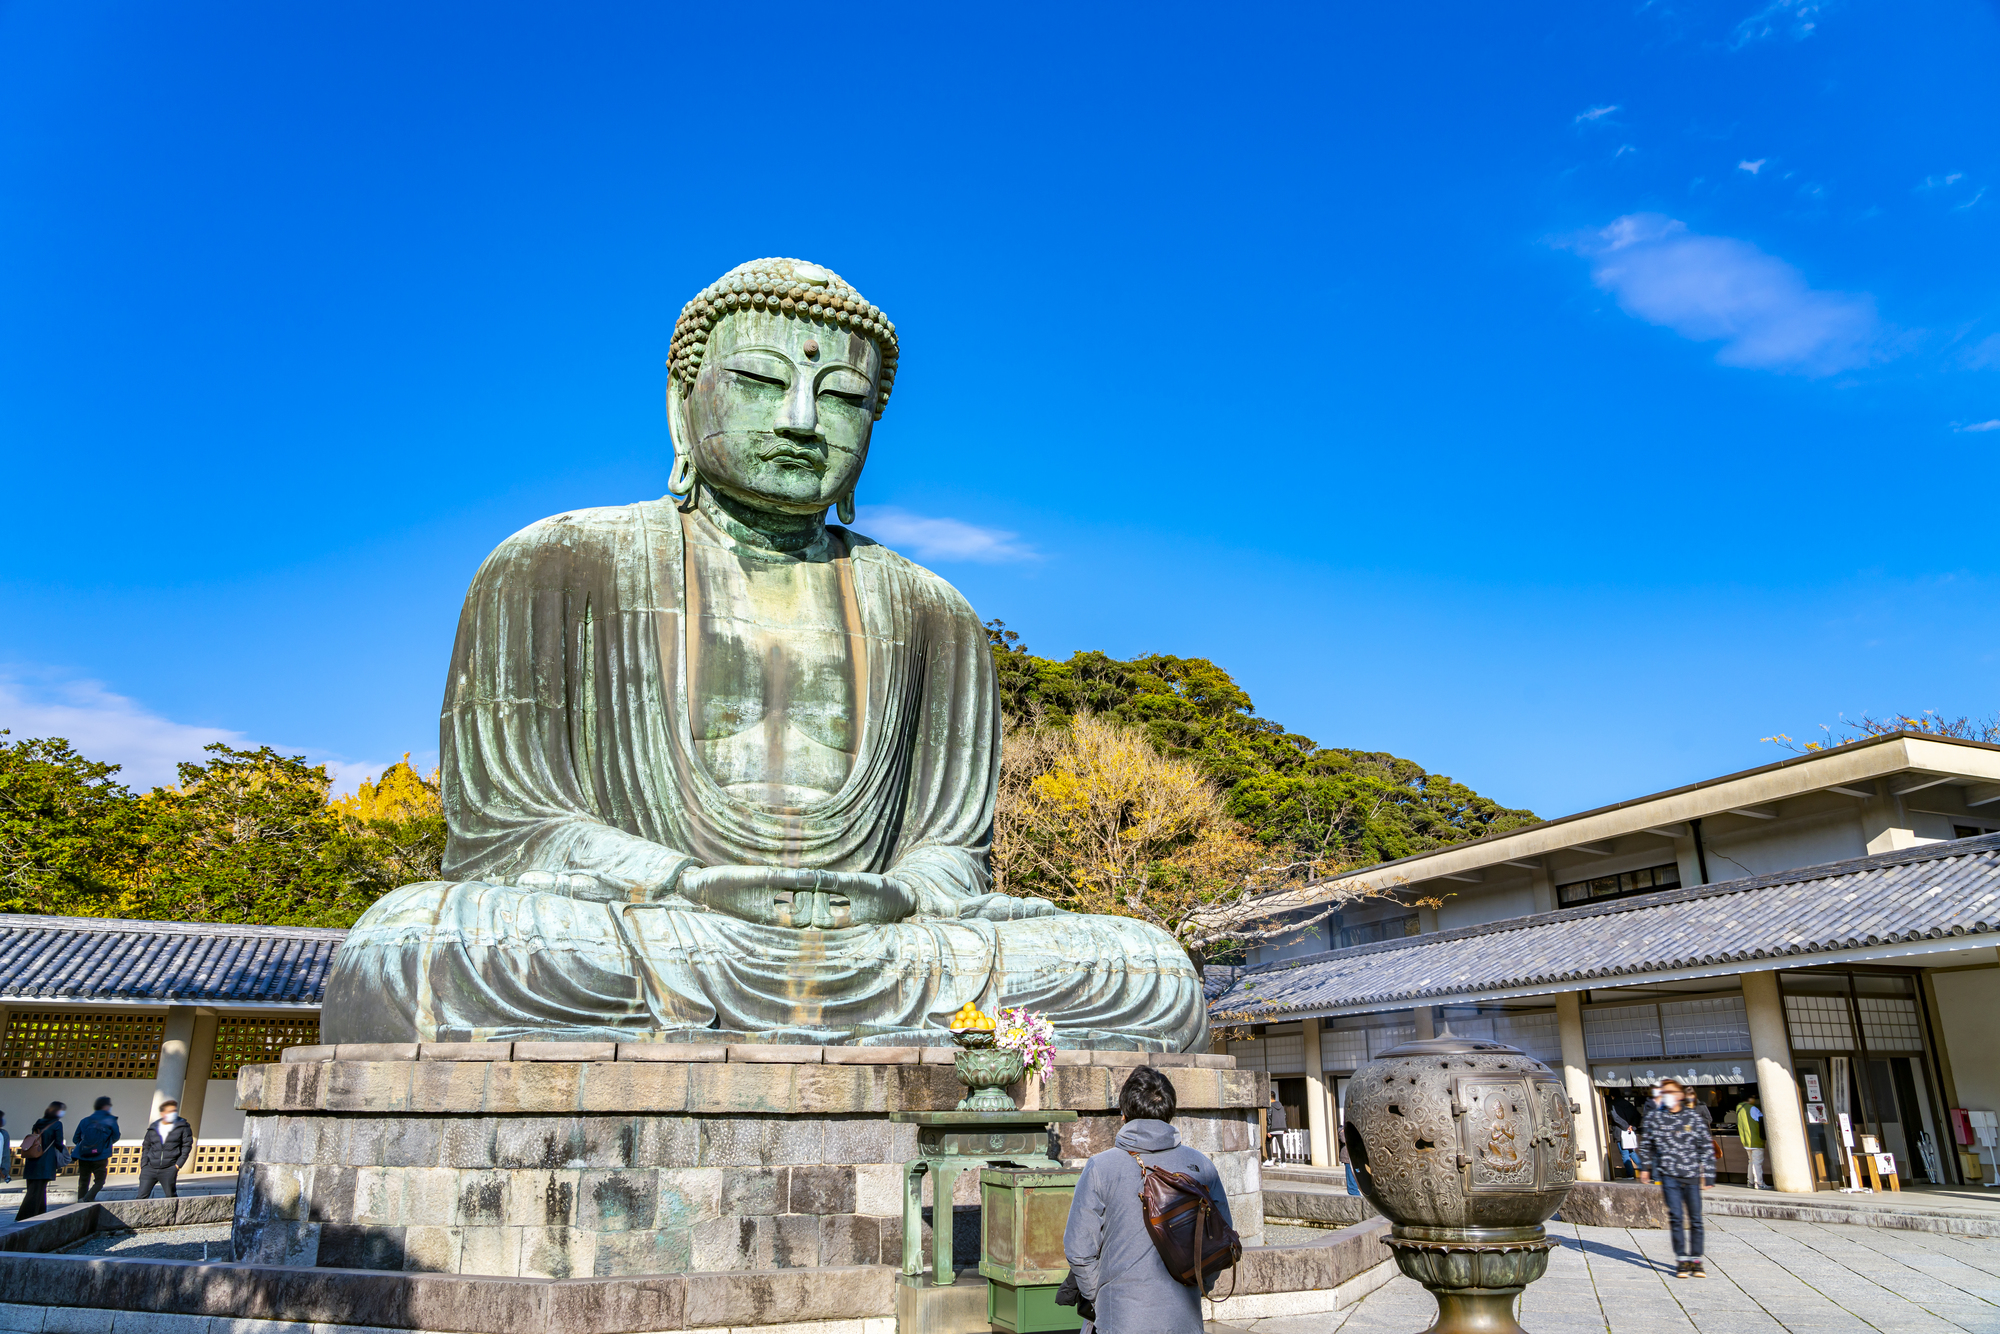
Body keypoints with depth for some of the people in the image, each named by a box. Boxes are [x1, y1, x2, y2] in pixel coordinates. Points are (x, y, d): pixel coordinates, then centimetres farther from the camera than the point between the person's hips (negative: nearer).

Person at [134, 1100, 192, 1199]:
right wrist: (143, 1165, 6)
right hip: (150, 1168, 2)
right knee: (142, 1196, -3)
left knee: (171, 1197, 1)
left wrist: (178, 1164, -5)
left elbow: (187, 1145, 3)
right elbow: (146, 1147, 17)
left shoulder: (182, 1126, 4)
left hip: (169, 1169, -2)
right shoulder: (153, 1128, 11)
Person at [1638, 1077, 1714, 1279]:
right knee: (1676, 1217, -6)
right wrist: (1645, 1167, 16)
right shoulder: (1654, 1117, 3)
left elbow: (1707, 1147, 4)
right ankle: (1681, 1260, 1)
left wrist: (1708, 1174, 1)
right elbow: (1646, 1144, 15)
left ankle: (1696, 1260, 13)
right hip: (1668, 1174, 0)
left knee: (1695, 1218, 3)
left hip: (1692, 1175, 0)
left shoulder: (1693, 1117, 1)